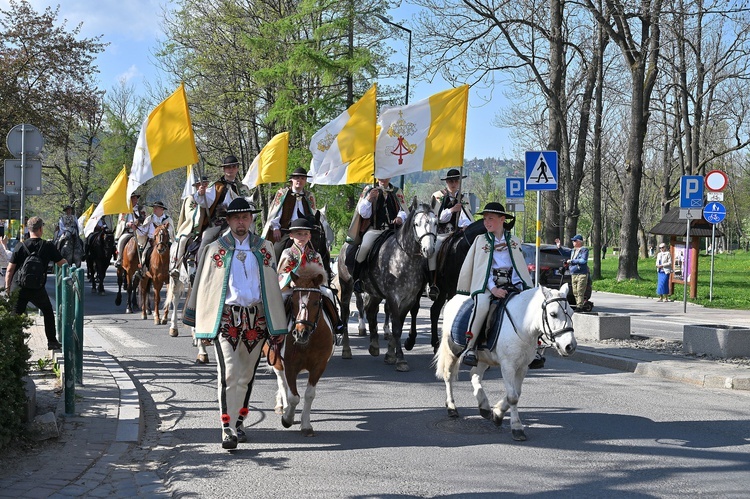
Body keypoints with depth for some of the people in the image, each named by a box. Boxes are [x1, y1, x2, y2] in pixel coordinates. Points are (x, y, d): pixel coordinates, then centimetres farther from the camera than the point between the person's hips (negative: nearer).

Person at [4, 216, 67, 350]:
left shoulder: (20, 246, -2)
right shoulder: (47, 246, -4)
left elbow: (10, 270, -2)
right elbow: (63, 263, 2)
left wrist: (7, 287, 7)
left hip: (18, 287, 0)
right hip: (37, 289, 0)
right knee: (48, 312, 21)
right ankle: (52, 342, 24)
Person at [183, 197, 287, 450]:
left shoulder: (264, 248, 10)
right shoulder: (215, 249, 4)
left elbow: (273, 286, 13)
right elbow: (204, 287, 5)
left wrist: (277, 324, 11)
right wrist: (201, 325, 2)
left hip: (256, 318, 3)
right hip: (226, 318, -3)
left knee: (247, 375, 11)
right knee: (229, 373, -12)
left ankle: (238, 421, 26)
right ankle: (228, 429, -11)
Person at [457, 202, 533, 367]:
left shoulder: (514, 241, 17)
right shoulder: (481, 240, 10)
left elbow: (522, 267, 14)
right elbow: (481, 267, 2)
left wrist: (529, 288, -2)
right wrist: (493, 288, -14)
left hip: (513, 284, 2)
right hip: (488, 285, -2)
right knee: (482, 305, -34)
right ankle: (470, 347, -25)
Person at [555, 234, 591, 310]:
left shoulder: (584, 250, -5)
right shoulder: (573, 250, 17)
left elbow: (583, 260, -16)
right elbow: (564, 253, 24)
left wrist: (572, 261, -12)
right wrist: (559, 247, 8)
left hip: (582, 274, -8)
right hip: (573, 275, 8)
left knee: (580, 292, -10)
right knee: (575, 292, 8)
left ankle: (580, 306, -9)